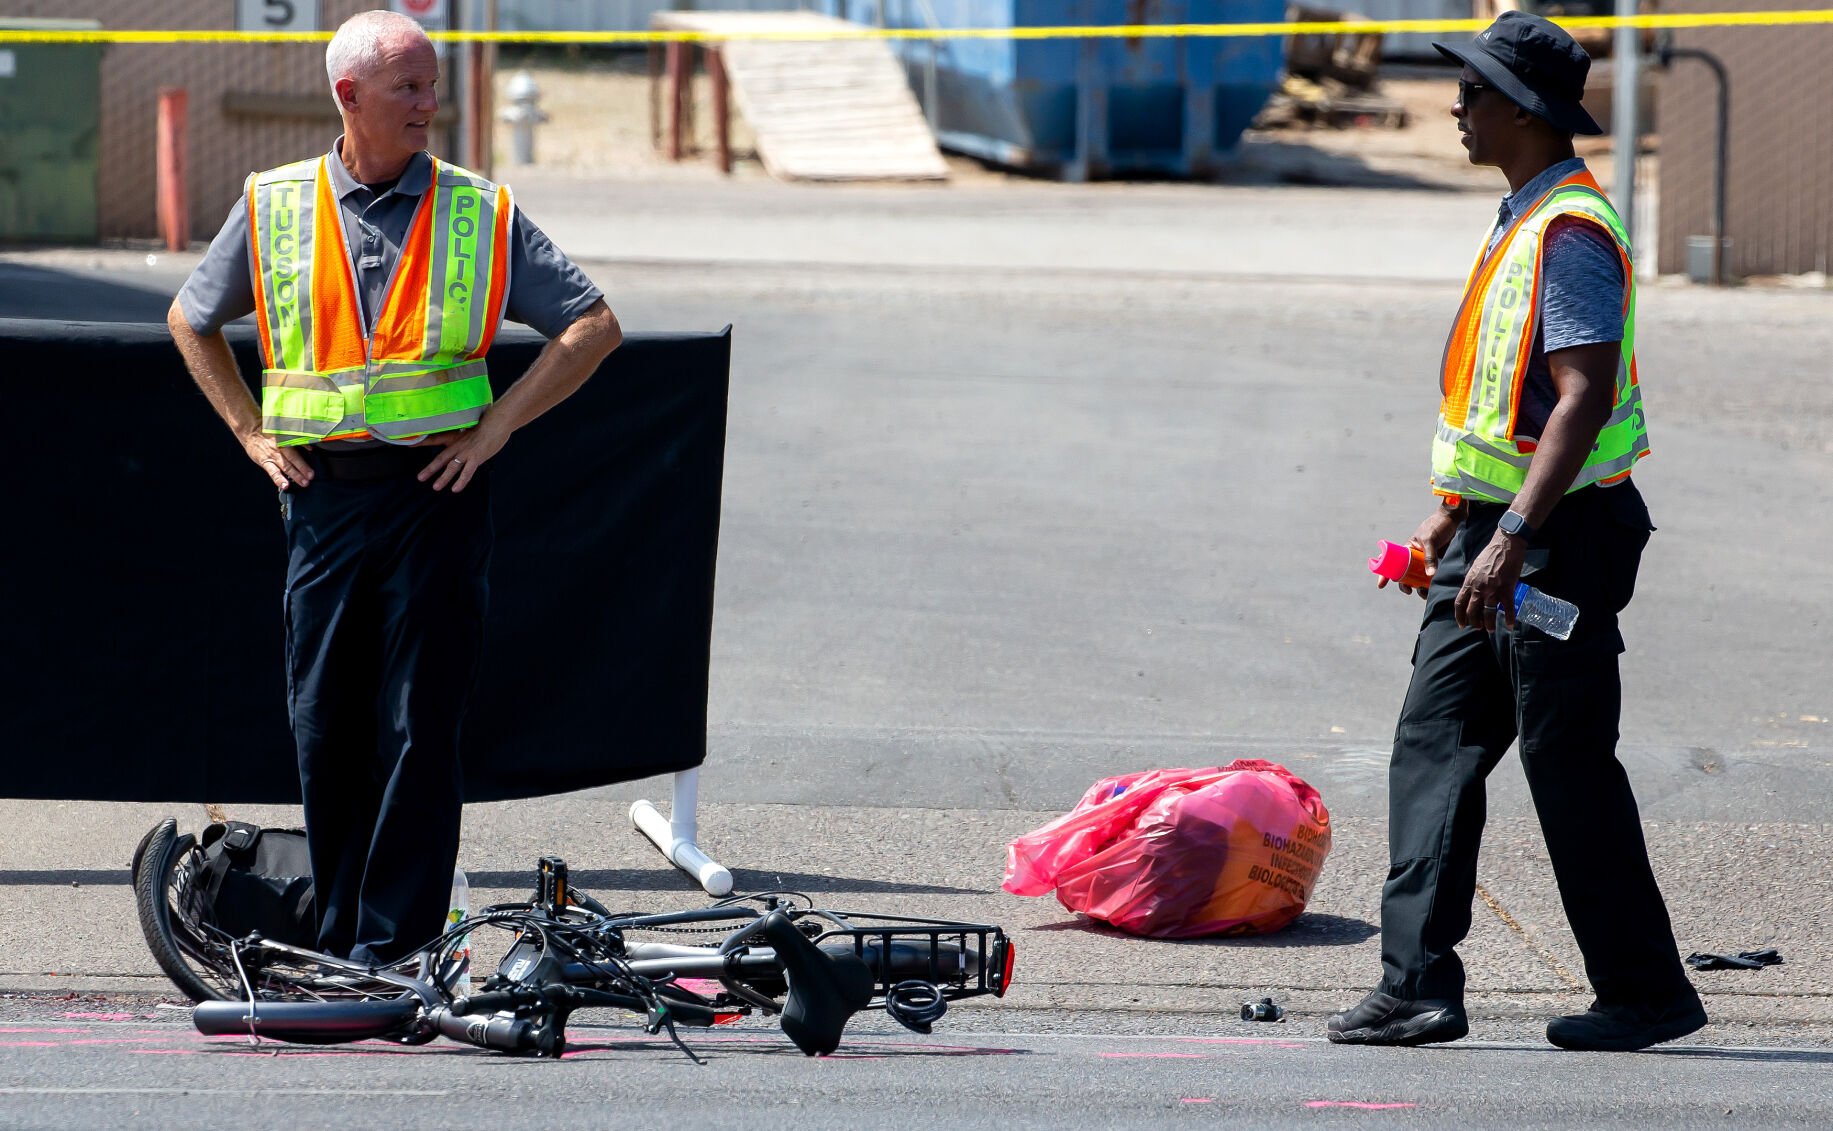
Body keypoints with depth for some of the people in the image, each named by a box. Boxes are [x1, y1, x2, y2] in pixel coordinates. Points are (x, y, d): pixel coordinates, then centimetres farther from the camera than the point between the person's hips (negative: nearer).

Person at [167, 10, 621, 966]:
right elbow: (190, 320, 22)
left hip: (436, 493, -2)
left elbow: (594, 328, 5)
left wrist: (496, 425, -2)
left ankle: (395, 946, -1)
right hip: (320, 493, 2)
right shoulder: (272, 210, 6)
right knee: (324, 720, 4)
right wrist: (250, 429, 11)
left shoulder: (483, 216, 2)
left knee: (419, 727, -4)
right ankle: (337, 944, 13)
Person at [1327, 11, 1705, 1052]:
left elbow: (1584, 397, -25)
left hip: (1558, 539, -10)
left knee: (1570, 765, -2)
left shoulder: (1573, 233, -18)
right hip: (1493, 535, 10)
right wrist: (1455, 511, 25)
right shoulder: (1522, 222, 14)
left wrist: (1513, 535, -29)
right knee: (1434, 745, 3)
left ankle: (1648, 992, 9)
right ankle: (1420, 986, 0)